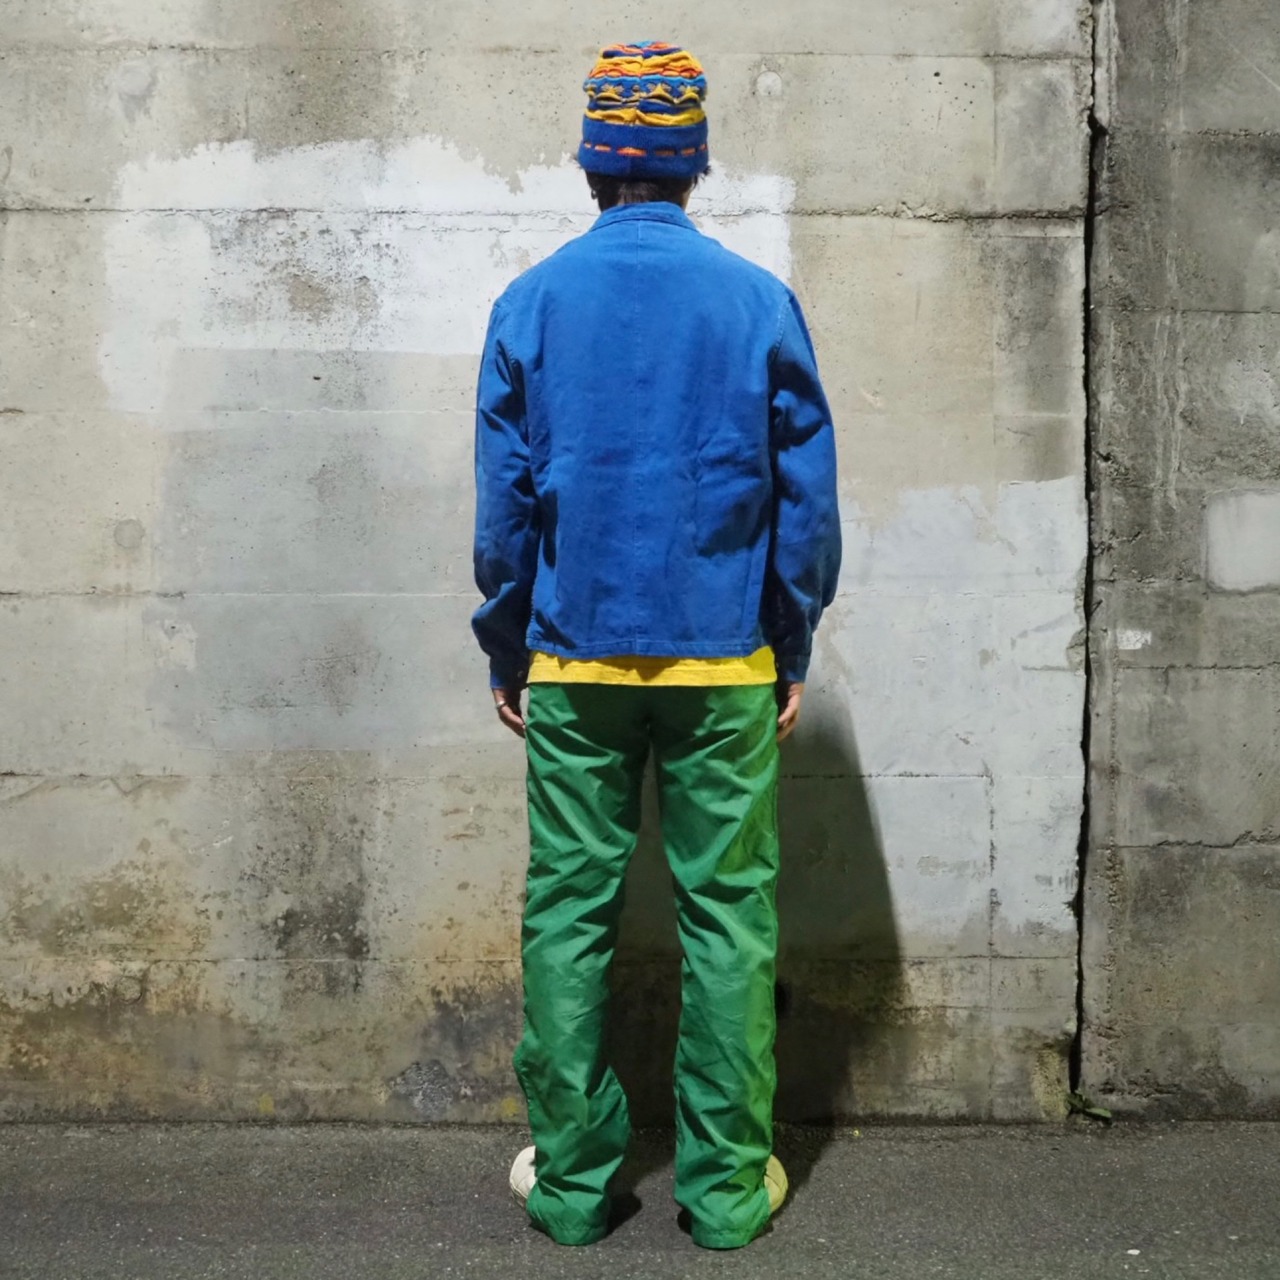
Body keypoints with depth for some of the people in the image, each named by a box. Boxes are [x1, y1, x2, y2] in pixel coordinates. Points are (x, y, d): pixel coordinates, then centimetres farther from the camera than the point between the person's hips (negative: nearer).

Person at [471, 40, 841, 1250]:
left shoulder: (530, 304, 1)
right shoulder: (759, 301, -1)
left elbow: (503, 499, 3)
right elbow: (806, 494, 1)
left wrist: (504, 650, 12)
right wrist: (794, 650, 10)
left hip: (573, 663, 1)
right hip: (723, 665, 0)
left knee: (567, 915, 9)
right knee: (728, 916, 7)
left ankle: (569, 1178, 19)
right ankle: (727, 1185, 15)